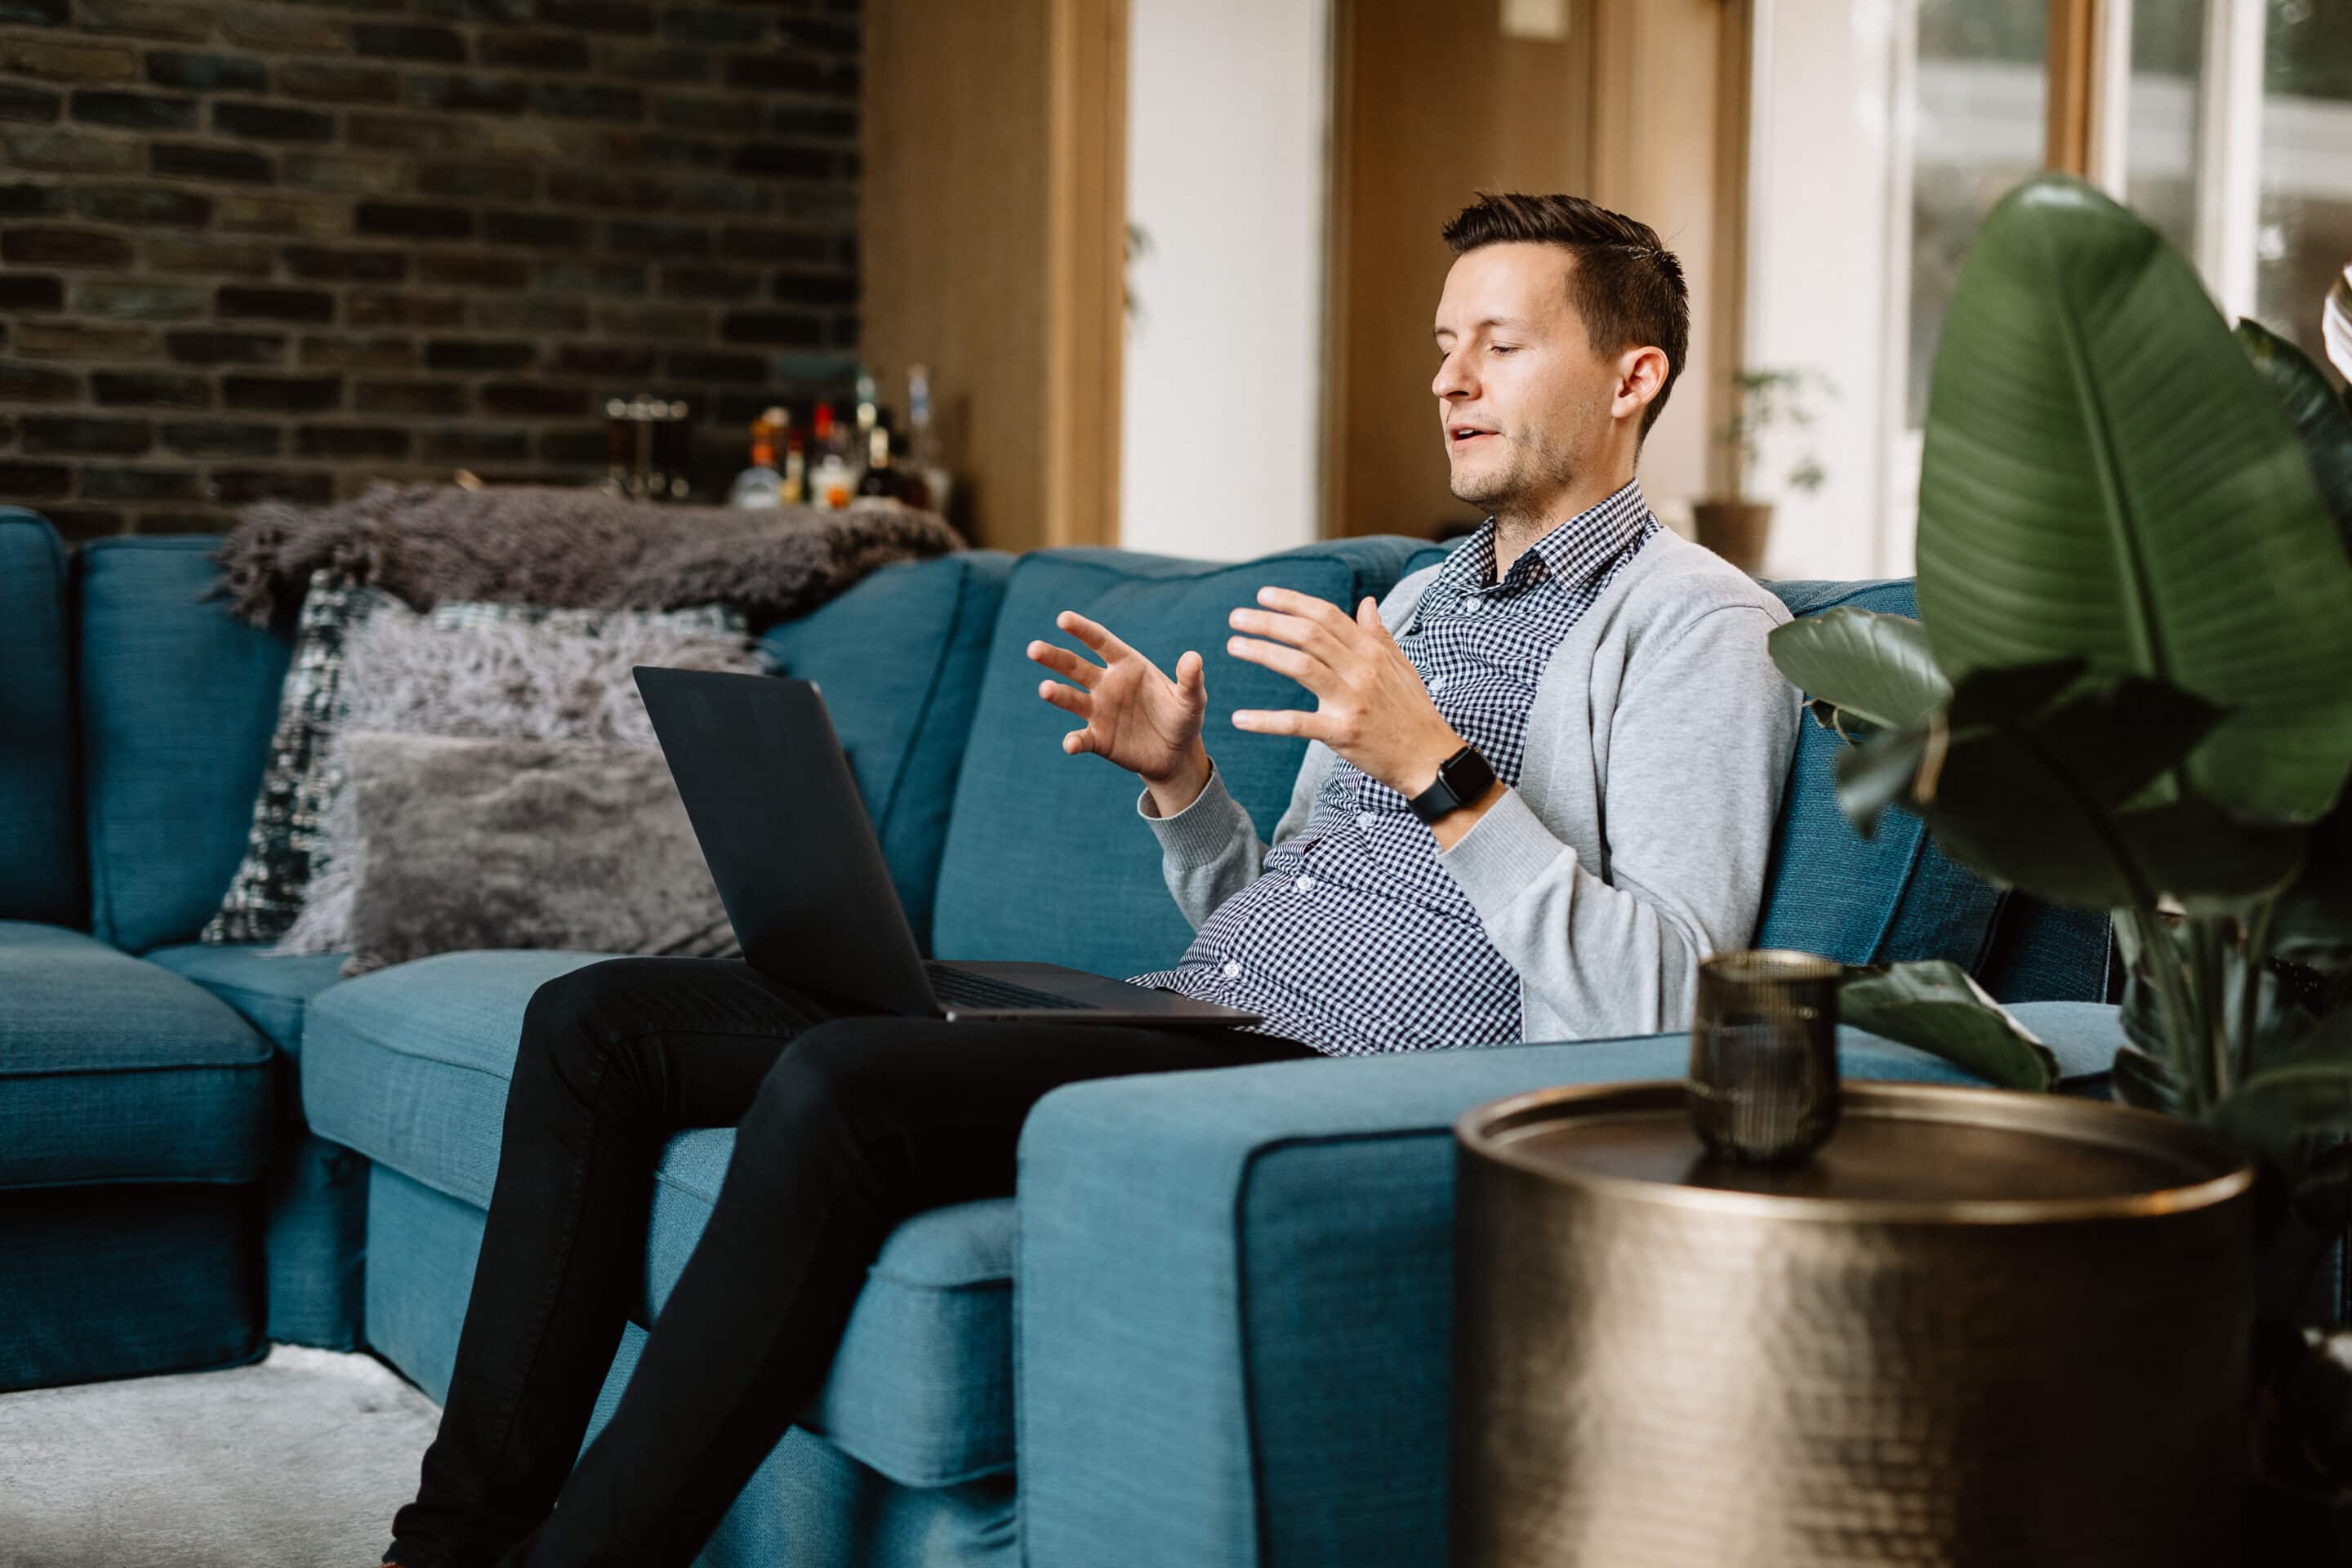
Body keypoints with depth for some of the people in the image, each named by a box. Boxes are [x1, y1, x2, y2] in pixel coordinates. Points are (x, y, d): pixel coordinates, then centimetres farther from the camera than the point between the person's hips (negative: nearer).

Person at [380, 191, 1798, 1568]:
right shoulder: (1419, 599, 25)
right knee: (599, 1020, 0)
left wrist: (1440, 773, -21)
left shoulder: (1699, 625, -2)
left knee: (838, 1085, -32)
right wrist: (1181, 781, 7)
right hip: (1181, 1014, 9)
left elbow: (1664, 1008, -15)